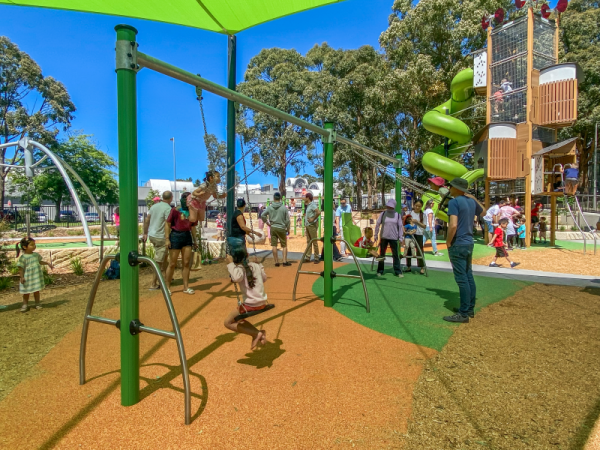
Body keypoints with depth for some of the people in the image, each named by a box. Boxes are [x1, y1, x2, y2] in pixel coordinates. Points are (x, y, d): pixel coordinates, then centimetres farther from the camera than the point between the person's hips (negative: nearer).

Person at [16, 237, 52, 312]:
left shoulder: (36, 254, 2)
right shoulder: (23, 257, -15)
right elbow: (21, 268, -13)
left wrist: (48, 263, 18)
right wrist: (21, 277, -18)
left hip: (37, 277, 4)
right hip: (27, 277, -4)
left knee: (36, 291, 13)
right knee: (26, 292, 8)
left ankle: (37, 303, 24)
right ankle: (25, 305, 23)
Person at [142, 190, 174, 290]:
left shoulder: (154, 206, 9)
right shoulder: (168, 208, -14)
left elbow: (146, 220, 12)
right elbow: (167, 225, -20)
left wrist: (145, 233, 20)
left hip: (151, 235, 8)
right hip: (161, 237, -8)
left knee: (164, 257, 22)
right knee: (158, 262, 0)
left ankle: (164, 277, 27)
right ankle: (153, 284, 5)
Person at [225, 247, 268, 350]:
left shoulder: (239, 268, -10)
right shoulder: (256, 266, 6)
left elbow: (237, 278, -33)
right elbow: (264, 278, 20)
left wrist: (231, 265, -20)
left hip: (250, 305, -7)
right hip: (262, 303, 7)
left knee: (228, 322, 11)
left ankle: (256, 334, 1)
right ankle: (258, 334, 13)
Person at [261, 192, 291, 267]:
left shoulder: (269, 207, -1)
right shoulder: (284, 207, -6)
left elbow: (262, 215, -3)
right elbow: (287, 220, -3)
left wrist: (267, 223, 9)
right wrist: (288, 229, 8)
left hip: (273, 228, 2)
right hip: (282, 228, -2)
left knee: (274, 246, 5)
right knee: (284, 245, 9)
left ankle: (276, 262, 9)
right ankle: (285, 261, 6)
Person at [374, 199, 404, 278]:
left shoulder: (397, 215, 2)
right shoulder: (383, 214, 1)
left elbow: (400, 226, 4)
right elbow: (377, 224, 5)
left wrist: (400, 237, 0)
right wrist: (376, 235, 4)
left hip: (393, 238, 0)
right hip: (383, 237, 0)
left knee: (395, 255, 3)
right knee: (381, 255, 8)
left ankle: (398, 272, 11)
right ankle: (380, 271, 17)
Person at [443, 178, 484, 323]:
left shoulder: (454, 202, -14)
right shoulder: (471, 201, 10)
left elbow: (453, 225, -25)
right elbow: (483, 212, 31)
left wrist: (448, 242, -12)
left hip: (458, 244, -9)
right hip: (469, 242, 9)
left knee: (462, 279, -5)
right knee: (469, 276, 15)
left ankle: (463, 314, 0)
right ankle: (470, 309, 24)